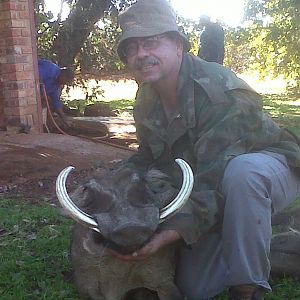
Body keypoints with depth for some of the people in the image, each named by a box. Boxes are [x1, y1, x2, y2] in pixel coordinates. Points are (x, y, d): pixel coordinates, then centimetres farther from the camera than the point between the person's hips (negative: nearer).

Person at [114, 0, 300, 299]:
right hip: (209, 190, 7)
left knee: (242, 171, -44)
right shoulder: (147, 101, -6)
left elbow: (217, 177, -37)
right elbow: (148, 159, 4)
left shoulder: (221, 92, -32)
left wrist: (175, 231, -49)